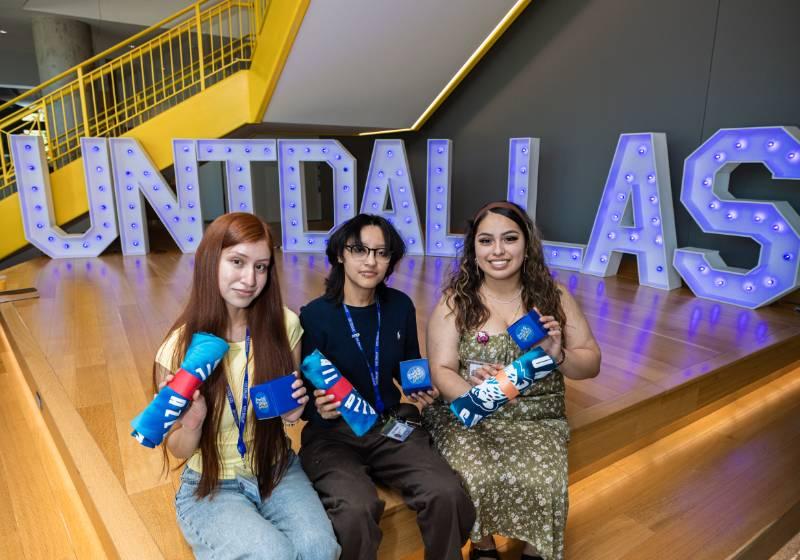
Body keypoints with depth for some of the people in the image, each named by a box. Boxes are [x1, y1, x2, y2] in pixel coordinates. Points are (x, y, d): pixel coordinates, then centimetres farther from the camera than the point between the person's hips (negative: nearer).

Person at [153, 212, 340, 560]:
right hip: (210, 485, -2)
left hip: (278, 471, 2)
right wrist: (193, 419, -27)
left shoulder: (284, 324, -11)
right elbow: (180, 450, -6)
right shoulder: (178, 348, -16)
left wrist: (293, 411, -17)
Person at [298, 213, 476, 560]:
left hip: (392, 425, 3)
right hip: (333, 434, -3)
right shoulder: (315, 315, -12)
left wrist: (423, 390, -5)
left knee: (447, 495, -21)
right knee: (356, 510, -31)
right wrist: (318, 408, -29)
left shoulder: (400, 306, 0)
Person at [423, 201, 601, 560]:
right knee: (476, 478, -26)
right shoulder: (455, 301, -4)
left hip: (537, 419, 1)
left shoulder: (553, 296, 1)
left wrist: (558, 355, -16)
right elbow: (441, 370, -7)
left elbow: (591, 364, 6)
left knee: (542, 484, -24)